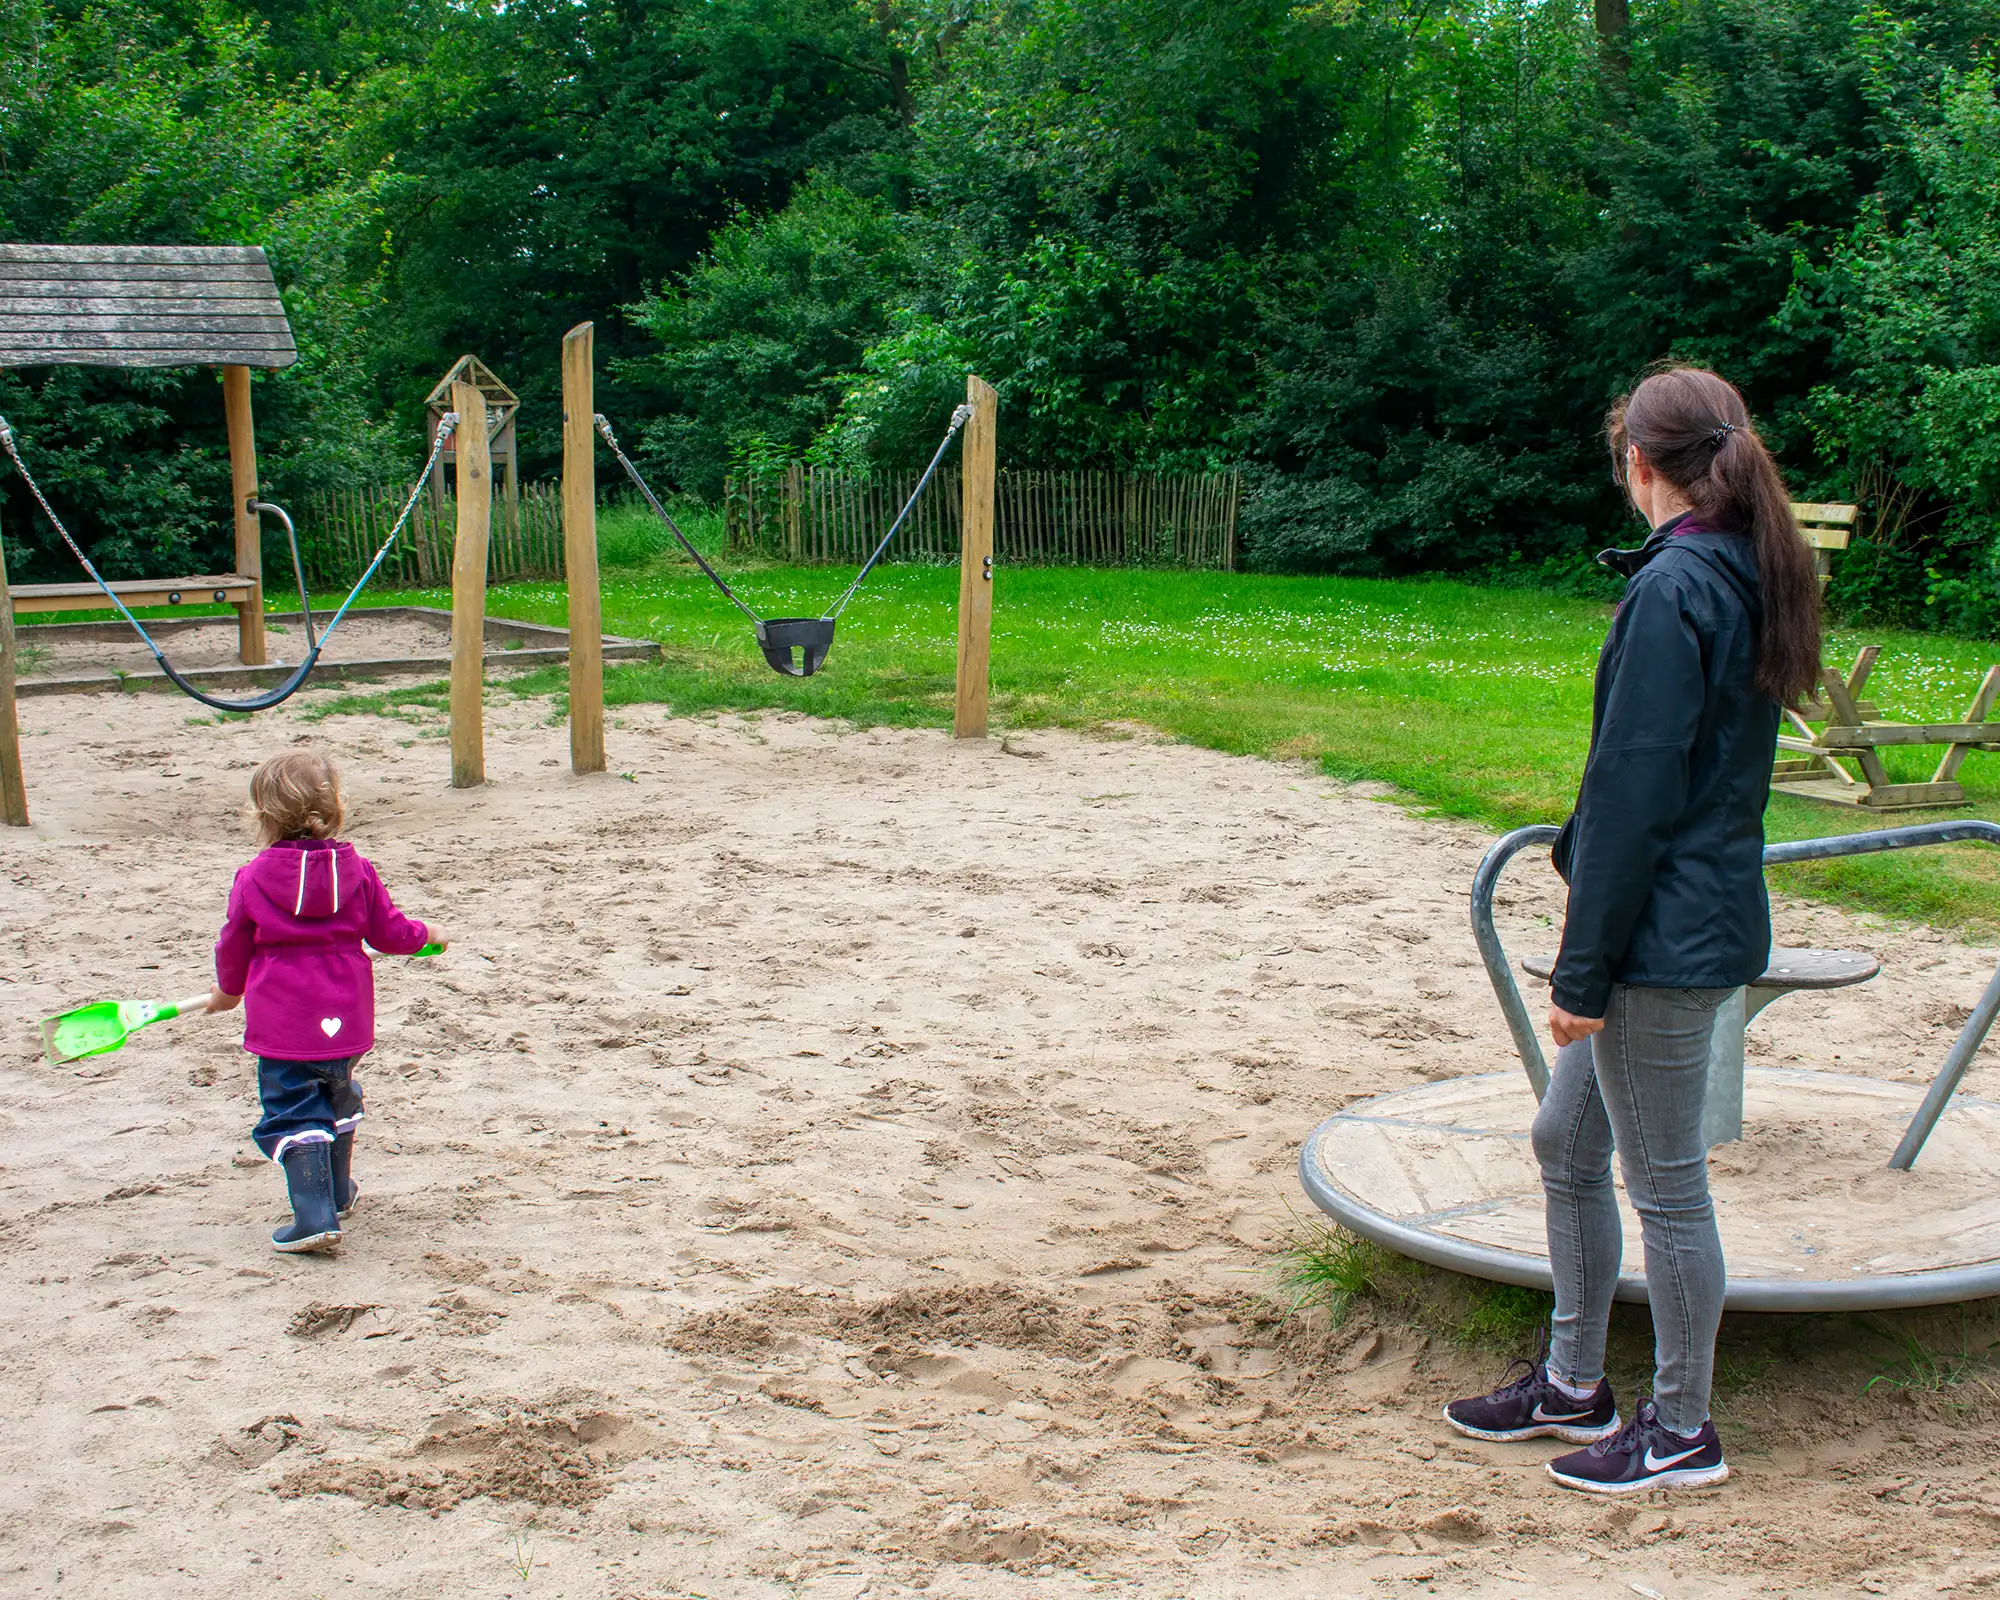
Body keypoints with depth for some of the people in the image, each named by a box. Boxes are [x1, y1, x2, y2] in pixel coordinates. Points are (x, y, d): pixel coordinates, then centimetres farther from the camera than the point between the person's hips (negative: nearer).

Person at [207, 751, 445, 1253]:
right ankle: (337, 1192, 40)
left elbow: (233, 946, 4)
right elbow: (388, 931, 7)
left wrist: (228, 991, 24)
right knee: (337, 1100, 24)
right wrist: (425, 935, 29)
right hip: (344, 1021, 4)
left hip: (282, 1023, -4)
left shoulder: (253, 878, -9)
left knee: (292, 1113, -1)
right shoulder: (355, 870, -2)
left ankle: (315, 1216, -12)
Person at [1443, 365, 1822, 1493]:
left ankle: (1684, 1430, 19)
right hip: (1704, 919, 10)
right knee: (1569, 1143, 19)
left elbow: (1637, 794, -20)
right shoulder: (1746, 578, 10)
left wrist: (1585, 968, -15)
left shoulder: (1673, 588, -18)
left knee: (1665, 1183, 3)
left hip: (1666, 933, -10)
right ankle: (1574, 1385, 32)